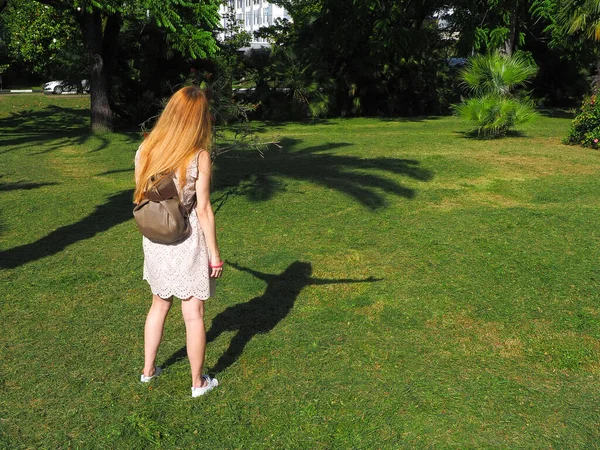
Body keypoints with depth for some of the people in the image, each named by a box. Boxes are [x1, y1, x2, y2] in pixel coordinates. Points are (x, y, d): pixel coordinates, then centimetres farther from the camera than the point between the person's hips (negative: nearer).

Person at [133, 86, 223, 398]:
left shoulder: (145, 150, -1)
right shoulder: (199, 156, -16)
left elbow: (140, 197, 4)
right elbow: (204, 210, -14)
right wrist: (214, 252, -7)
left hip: (154, 241, 5)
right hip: (187, 242, -5)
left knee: (160, 304, 24)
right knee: (193, 314, 9)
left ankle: (148, 370, 39)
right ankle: (198, 382, 25)